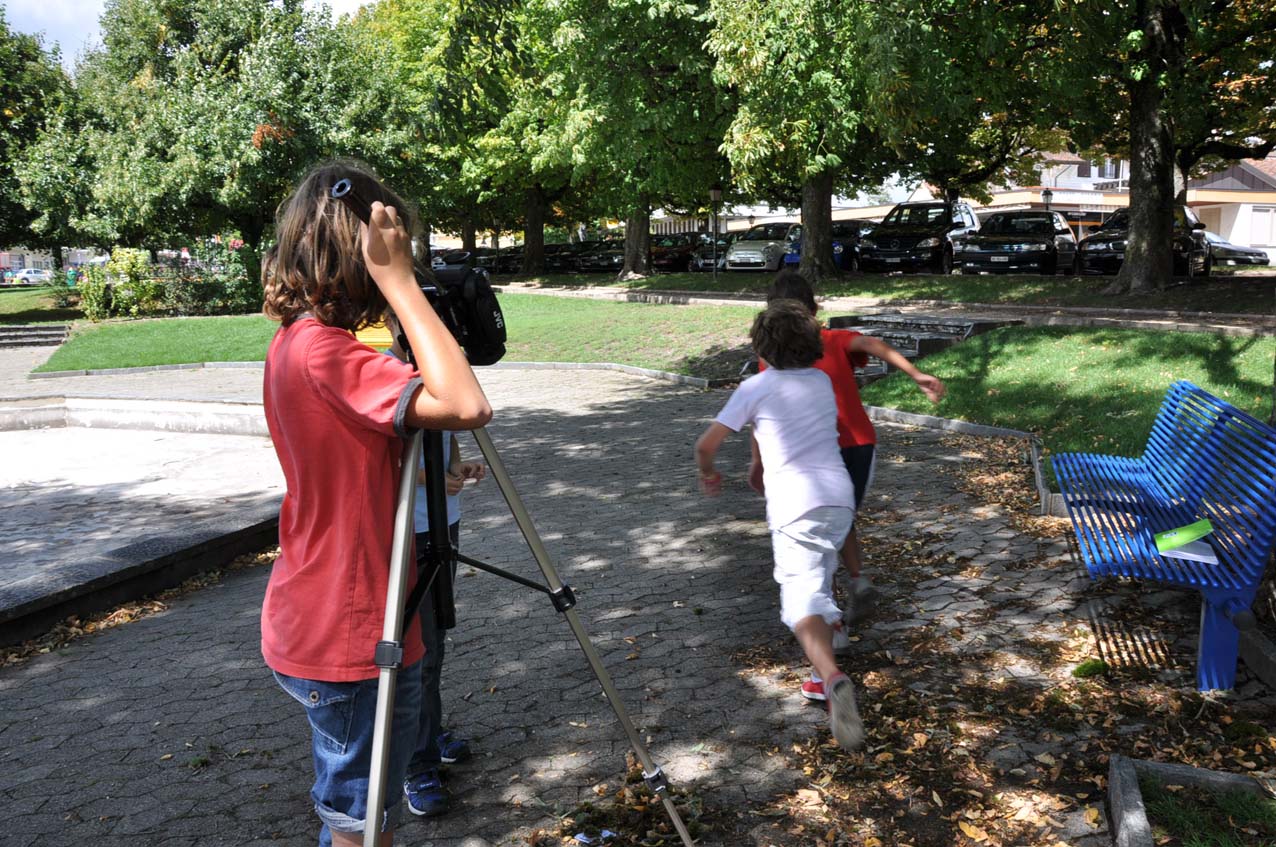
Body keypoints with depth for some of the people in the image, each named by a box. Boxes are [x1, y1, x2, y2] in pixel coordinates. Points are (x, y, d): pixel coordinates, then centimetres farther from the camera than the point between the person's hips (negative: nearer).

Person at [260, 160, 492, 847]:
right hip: (347, 635, -9)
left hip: (317, 623, 9)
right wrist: (397, 279, -28)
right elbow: (465, 405, -35)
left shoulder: (297, 340, 6)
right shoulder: (323, 352, -25)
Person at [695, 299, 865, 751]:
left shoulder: (756, 387, 1)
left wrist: (707, 472, 23)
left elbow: (706, 445, 0)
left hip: (794, 505, -5)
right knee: (821, 584, 25)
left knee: (802, 601, -10)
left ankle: (833, 678, -35)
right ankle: (826, 674, 33)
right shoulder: (823, 381, 15)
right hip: (840, 497, 5)